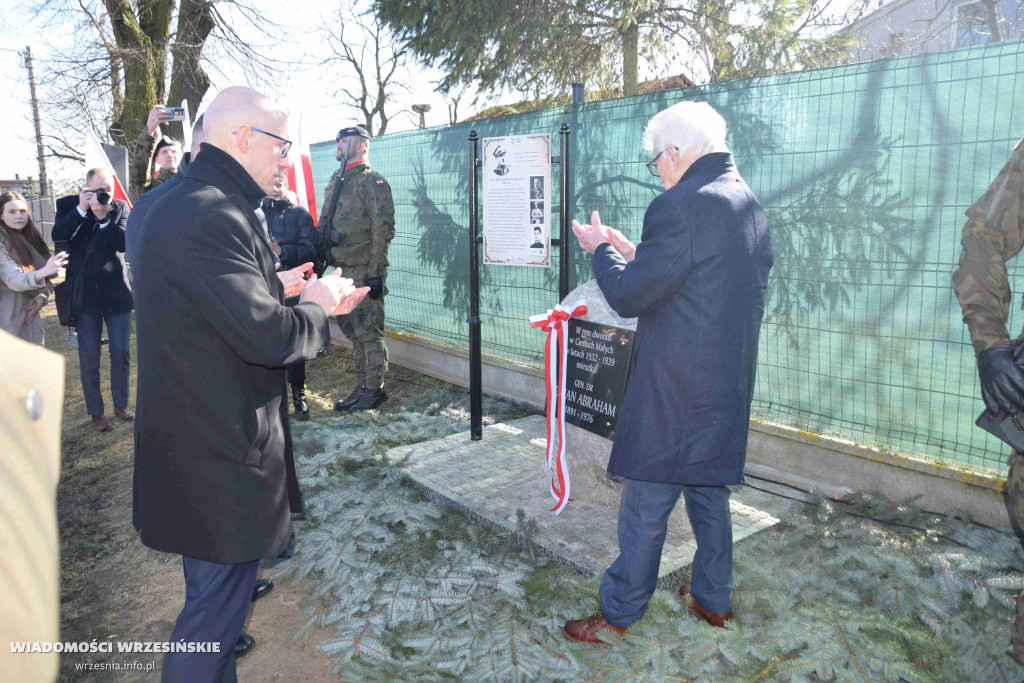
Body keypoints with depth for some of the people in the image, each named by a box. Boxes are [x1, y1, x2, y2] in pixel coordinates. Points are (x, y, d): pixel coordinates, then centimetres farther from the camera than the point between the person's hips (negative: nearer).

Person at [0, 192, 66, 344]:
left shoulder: (30, 239, 7)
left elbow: (44, 278, 13)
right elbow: (14, 280, -28)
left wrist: (40, 300, -5)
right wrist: (44, 271, -46)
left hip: (30, 317, 7)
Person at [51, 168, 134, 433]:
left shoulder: (120, 207, 1)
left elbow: (124, 242, -11)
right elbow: (57, 235, -14)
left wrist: (103, 217, -20)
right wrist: (82, 209, -20)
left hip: (116, 293, 1)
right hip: (85, 295, 0)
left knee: (121, 354, 9)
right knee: (89, 360, 6)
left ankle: (120, 404, 27)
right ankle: (95, 412, 19)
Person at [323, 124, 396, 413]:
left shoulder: (373, 182, -8)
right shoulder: (336, 182, 17)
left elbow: (383, 229, -15)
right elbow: (325, 226, 23)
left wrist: (375, 272, -19)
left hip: (364, 271, -8)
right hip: (343, 270, 9)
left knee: (369, 333, -3)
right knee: (353, 332, 13)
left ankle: (375, 390, 7)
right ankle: (361, 387, 22)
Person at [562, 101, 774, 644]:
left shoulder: (679, 207, -19)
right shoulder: (750, 206, 10)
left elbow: (629, 296, -18)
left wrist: (602, 250, -1)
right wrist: (636, 254, 14)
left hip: (675, 390, -9)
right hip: (729, 384, 9)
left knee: (645, 507, 3)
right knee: (709, 491, 22)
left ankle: (617, 616, 18)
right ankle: (714, 598, 37)